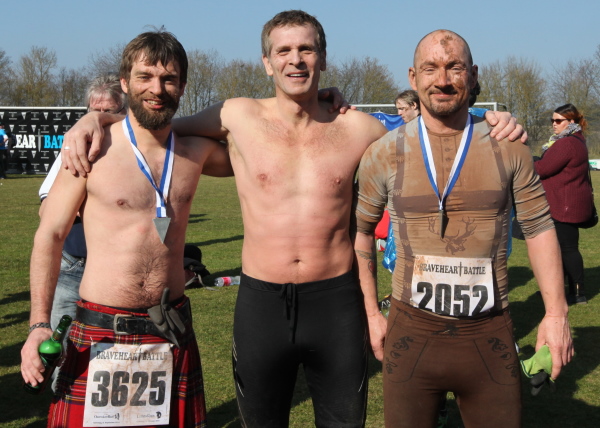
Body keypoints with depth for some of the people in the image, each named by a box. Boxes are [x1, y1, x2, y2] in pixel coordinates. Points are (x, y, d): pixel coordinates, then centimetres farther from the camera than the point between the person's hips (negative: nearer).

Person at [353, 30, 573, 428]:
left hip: (490, 335, 1)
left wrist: (556, 311, -3)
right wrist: (372, 313, 8)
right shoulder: (384, 153, -2)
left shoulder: (508, 147, -1)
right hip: (411, 332, 0)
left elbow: (539, 228, 4)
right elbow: (361, 231, 9)